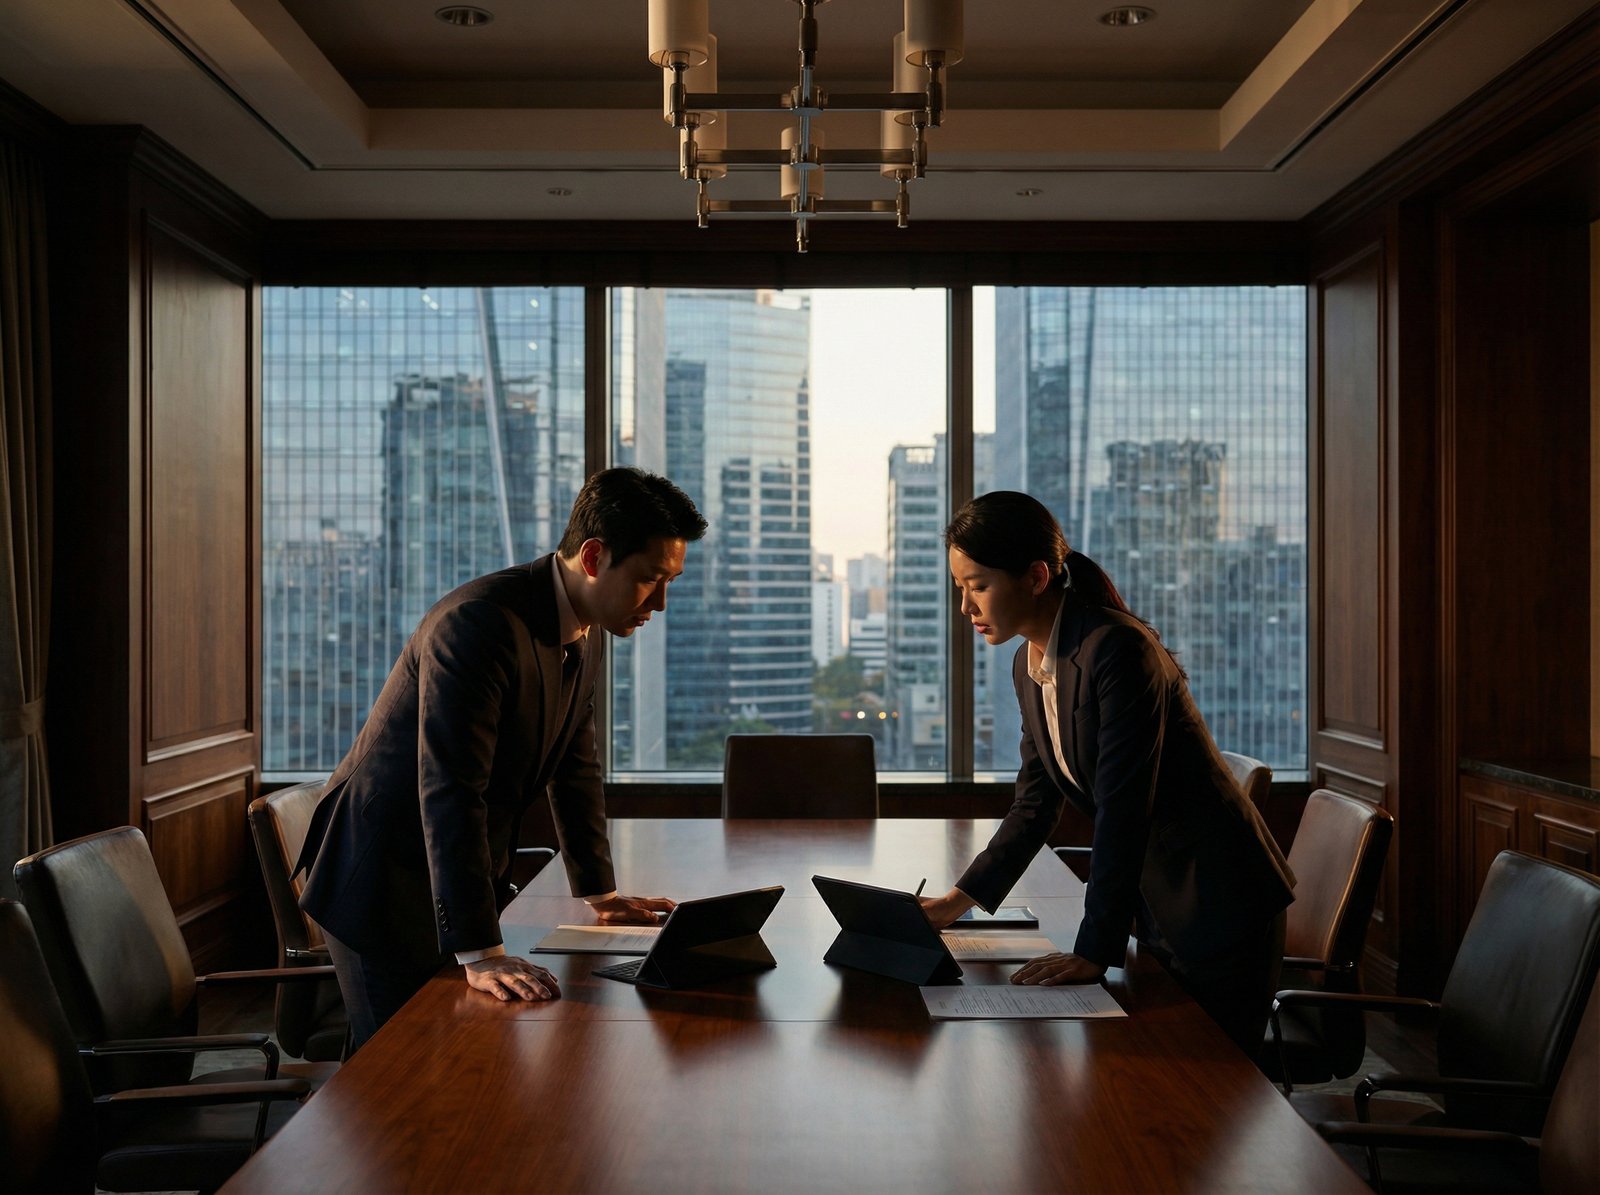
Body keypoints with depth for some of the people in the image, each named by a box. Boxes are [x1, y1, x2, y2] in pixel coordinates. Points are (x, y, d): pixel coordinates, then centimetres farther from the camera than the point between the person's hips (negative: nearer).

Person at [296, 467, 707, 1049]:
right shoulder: (478, 624, -27)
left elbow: (575, 768, 16)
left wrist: (599, 891, 17)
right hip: (382, 873, -8)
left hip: (466, 875, 9)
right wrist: (481, 954, -34)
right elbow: (450, 793, -32)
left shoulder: (583, 640, 2)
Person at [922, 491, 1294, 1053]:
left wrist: (1094, 952, -24)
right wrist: (957, 900, 5)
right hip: (1158, 909, 8)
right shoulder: (1028, 665, 4)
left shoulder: (1116, 649, -24)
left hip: (1220, 906, -8)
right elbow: (1036, 802, 10)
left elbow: (1122, 811, -26)